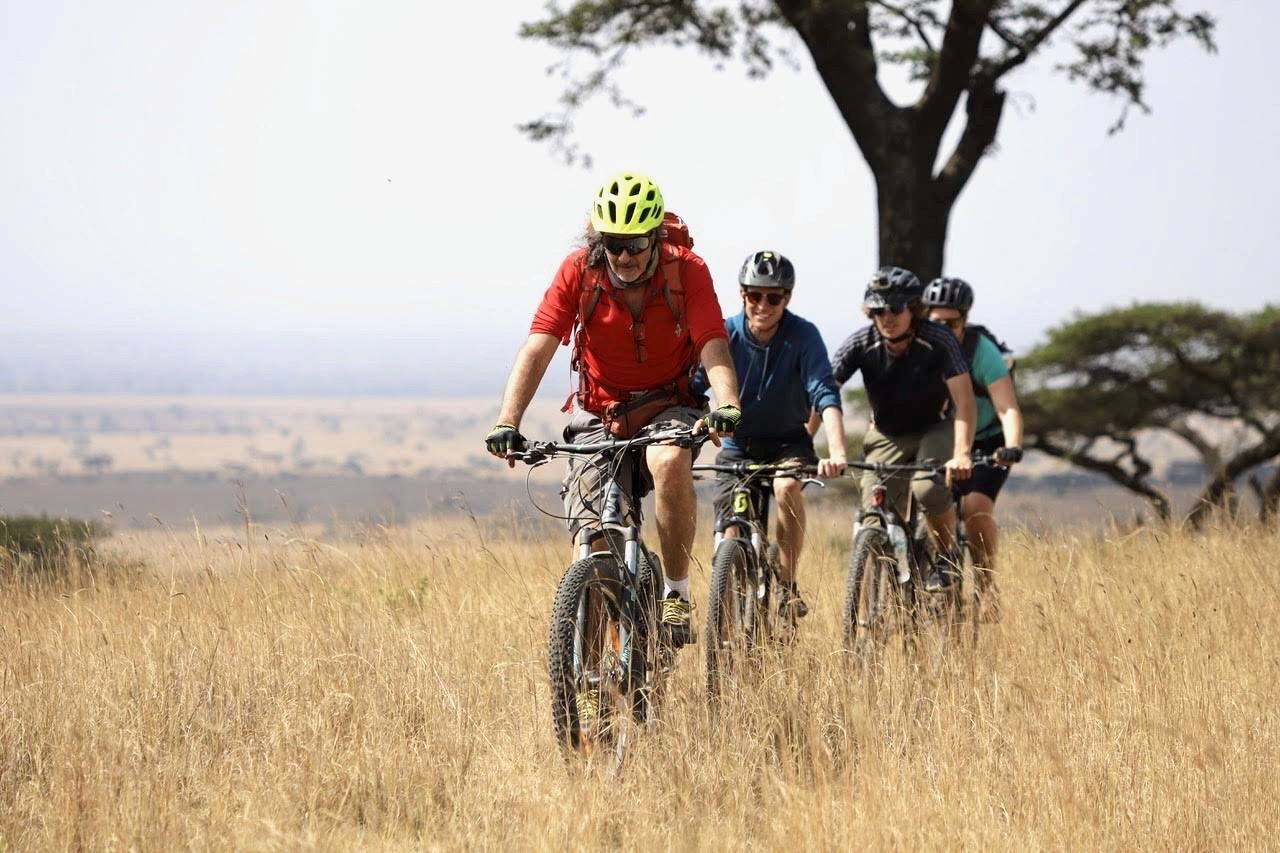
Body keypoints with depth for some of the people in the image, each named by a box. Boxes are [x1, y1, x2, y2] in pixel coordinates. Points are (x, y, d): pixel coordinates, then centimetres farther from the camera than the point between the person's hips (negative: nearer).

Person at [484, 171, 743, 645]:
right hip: (601, 416, 1)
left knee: (669, 462, -37)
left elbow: (714, 348, -26)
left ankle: (677, 592, -20)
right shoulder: (579, 272, -14)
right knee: (593, 542, -13)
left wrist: (727, 407, -47)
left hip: (669, 408, -1)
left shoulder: (687, 272, -15)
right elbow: (537, 350, -20)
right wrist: (507, 424, -34)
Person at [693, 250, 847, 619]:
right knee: (731, 540, -12)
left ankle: (786, 585, -16)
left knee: (786, 486, -34)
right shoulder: (725, 334, -14)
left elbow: (825, 395, -28)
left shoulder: (803, 336, -18)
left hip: (788, 442, -1)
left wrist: (837, 452, -44)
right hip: (737, 445, 1)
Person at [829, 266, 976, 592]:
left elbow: (964, 400, -31)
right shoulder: (861, 344, -20)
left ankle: (948, 557, -4)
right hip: (887, 436, 2)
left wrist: (962, 454, -45)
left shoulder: (938, 341, -25)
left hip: (934, 429, -2)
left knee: (929, 488, -31)